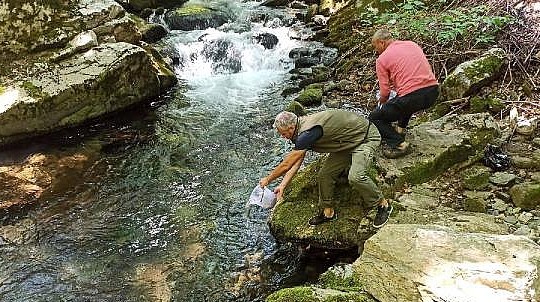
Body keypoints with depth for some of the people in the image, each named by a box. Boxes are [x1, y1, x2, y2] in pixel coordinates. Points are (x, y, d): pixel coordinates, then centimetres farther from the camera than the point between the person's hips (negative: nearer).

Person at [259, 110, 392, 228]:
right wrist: (282, 185, 4)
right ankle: (328, 211, 17)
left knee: (355, 177, -28)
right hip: (347, 143, 10)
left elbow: (287, 164, -25)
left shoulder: (308, 132, -32)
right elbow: (296, 163, 7)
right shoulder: (303, 130, -1)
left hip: (366, 138, -9)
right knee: (324, 174, 0)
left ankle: (383, 205, -4)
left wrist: (268, 179, -11)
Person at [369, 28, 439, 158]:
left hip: (412, 98, -7)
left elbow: (385, 93, -1)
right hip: (433, 92, 7)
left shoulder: (382, 59, 1)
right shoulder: (413, 44, 20)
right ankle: (400, 129, 34)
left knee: (374, 118, 8)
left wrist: (381, 102, 21)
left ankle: (398, 143, -8)